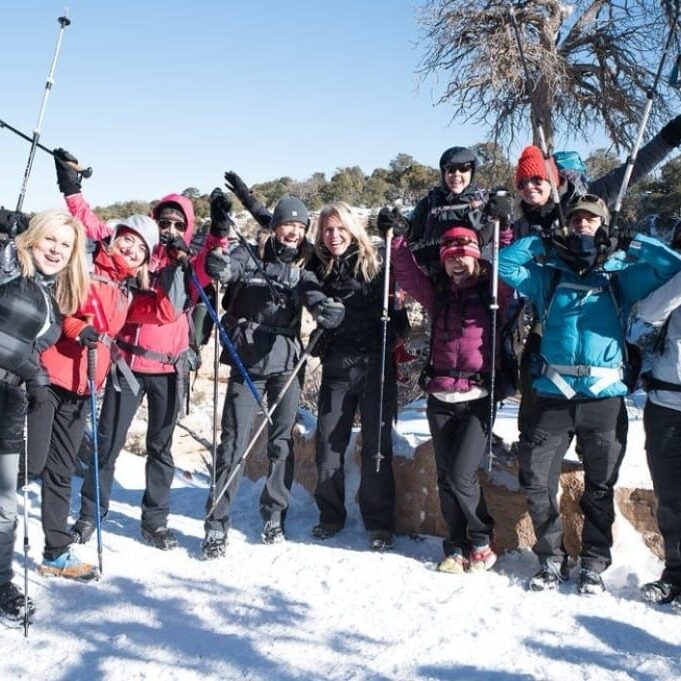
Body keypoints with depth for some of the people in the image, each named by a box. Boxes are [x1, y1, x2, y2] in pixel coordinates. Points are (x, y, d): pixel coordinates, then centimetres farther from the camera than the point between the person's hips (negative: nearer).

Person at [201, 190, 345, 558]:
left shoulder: (302, 271, 10)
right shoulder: (250, 255, 2)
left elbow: (318, 300, -8)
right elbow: (220, 268, -18)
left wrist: (329, 310, -31)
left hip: (286, 365, 3)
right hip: (247, 363, -3)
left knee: (282, 441, 7)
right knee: (234, 441, -6)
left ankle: (274, 515, 21)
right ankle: (216, 522, 1)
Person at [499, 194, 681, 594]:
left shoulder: (621, 276, 11)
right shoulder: (549, 275, 13)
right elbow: (504, 264, 9)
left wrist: (633, 242, 3)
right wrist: (540, 242, 6)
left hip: (604, 398, -1)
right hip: (553, 396, 1)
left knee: (600, 488, 8)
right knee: (536, 481, -1)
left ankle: (594, 565, 21)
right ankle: (552, 559, 15)